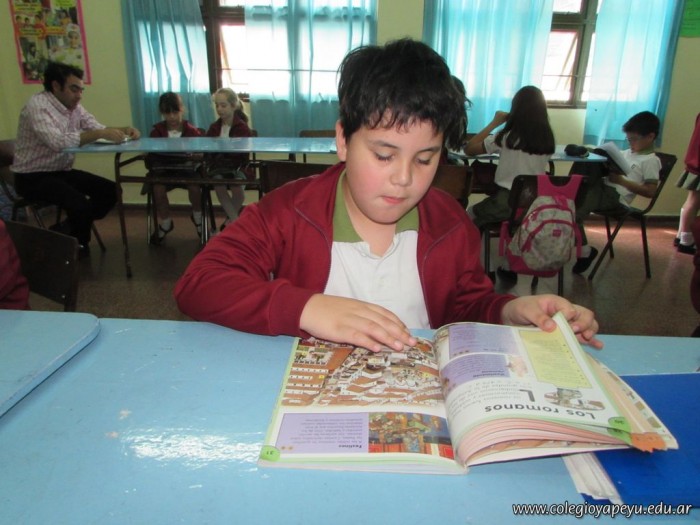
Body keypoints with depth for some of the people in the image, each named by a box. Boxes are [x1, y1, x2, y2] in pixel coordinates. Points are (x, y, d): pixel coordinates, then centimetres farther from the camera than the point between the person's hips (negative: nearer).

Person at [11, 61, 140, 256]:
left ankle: (68, 232, 11)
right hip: (33, 176, -8)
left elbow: (98, 129, 6)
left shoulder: (74, 106, 5)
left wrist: (123, 130, -15)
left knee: (110, 191, -3)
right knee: (81, 204, -28)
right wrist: (101, 133, -38)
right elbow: (57, 141, -35)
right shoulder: (37, 105, -19)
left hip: (62, 171, 8)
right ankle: (77, 244, 3)